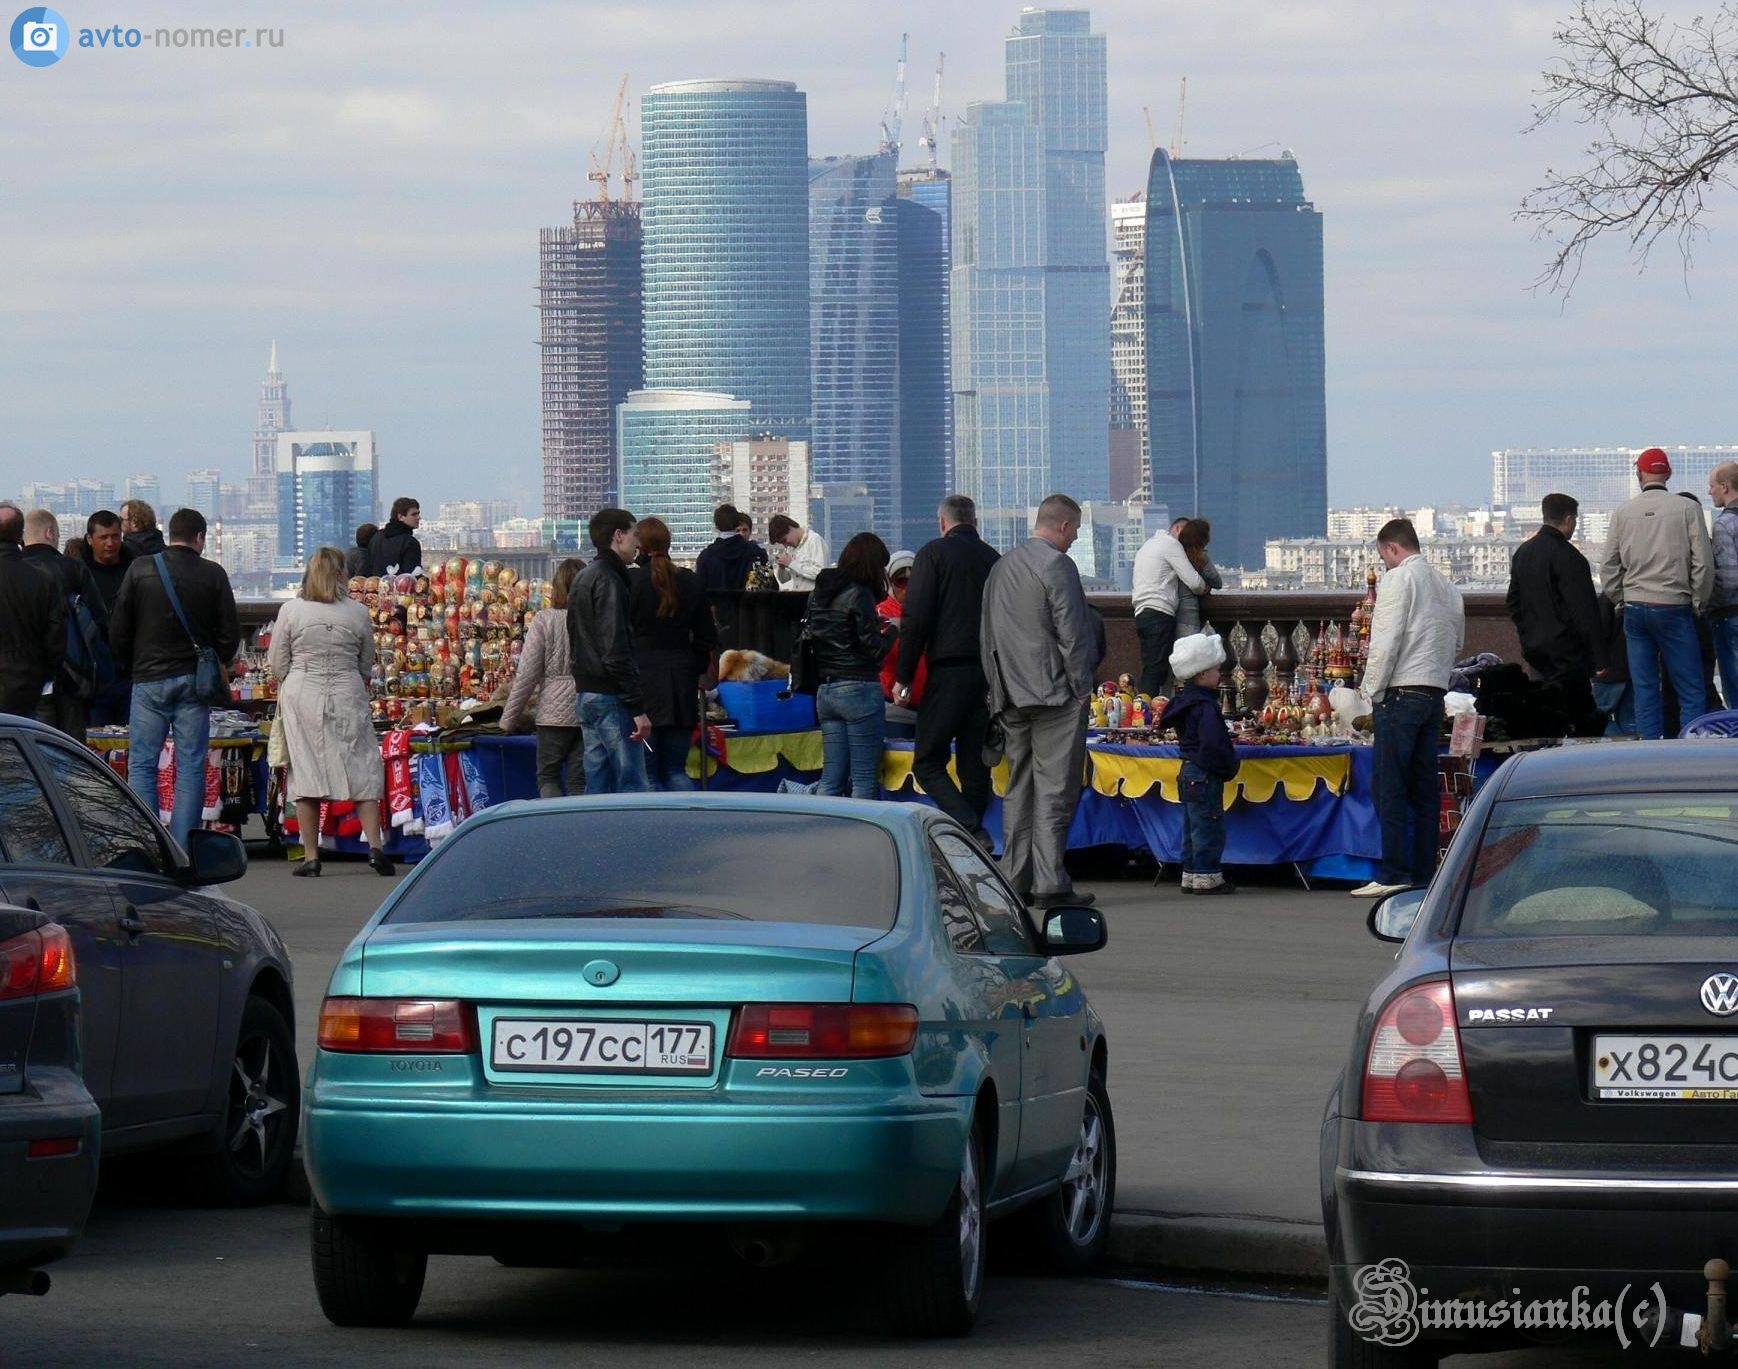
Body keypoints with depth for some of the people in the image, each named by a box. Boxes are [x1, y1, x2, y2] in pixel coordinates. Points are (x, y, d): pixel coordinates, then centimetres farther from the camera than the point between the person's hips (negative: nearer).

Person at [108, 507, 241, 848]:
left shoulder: (140, 569, 0)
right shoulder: (213, 574, -1)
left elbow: (118, 629, 1)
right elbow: (230, 633, 0)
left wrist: (130, 668, 15)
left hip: (149, 679, 0)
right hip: (194, 680, 0)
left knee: (141, 765, 3)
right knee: (191, 766, 3)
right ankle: (183, 848, 0)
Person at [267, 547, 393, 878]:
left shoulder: (291, 611, -3)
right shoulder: (358, 613, -1)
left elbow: (277, 664, 2)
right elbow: (367, 664, 9)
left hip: (301, 694, 0)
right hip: (347, 696, 0)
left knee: (306, 773, 4)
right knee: (361, 770, 6)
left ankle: (311, 856, 4)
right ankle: (375, 847, -4)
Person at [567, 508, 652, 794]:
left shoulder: (582, 578, 19)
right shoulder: (608, 580, -13)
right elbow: (616, 650, -19)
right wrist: (637, 708, -20)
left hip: (585, 693, 10)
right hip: (610, 696, -10)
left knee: (597, 786, 10)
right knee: (632, 785, -12)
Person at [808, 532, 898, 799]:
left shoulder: (818, 593, 12)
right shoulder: (859, 594, -11)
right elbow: (874, 649, -13)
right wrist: (892, 630, 7)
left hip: (825, 691, 7)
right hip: (859, 687, -7)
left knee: (831, 777, 9)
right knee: (865, 780, -4)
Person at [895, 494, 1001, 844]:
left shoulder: (934, 553, -2)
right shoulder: (993, 559, 13)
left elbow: (916, 619, -8)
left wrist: (903, 677, -4)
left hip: (949, 670, -5)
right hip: (989, 675, 5)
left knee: (928, 763, -3)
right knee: (975, 764, 11)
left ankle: (972, 830, -20)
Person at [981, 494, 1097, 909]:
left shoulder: (1000, 567, 14)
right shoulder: (1056, 565, -11)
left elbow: (986, 637, 18)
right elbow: (1071, 634, -14)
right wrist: (1082, 688, -7)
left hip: (1011, 698, 7)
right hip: (1055, 695, -7)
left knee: (1019, 789, 12)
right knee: (1055, 789, -7)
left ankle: (1015, 879, 12)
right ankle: (1050, 883, -11)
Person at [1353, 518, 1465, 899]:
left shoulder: (1398, 579, -7)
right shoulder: (1446, 585, 16)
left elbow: (1385, 641, -13)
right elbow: (1457, 642, 21)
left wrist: (1374, 691, -7)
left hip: (1402, 694, -8)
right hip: (1436, 693, 8)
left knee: (1390, 788, -6)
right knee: (1425, 788, 9)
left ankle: (1394, 874, -10)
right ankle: (1424, 873, 9)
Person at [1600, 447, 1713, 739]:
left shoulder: (1623, 514, 4)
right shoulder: (1687, 509, -5)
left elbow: (1609, 568, 7)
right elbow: (1703, 563, -5)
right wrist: (1699, 603, 7)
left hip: (1634, 608, 3)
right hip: (1674, 606, -3)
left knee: (1644, 689, 7)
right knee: (1691, 691, -1)